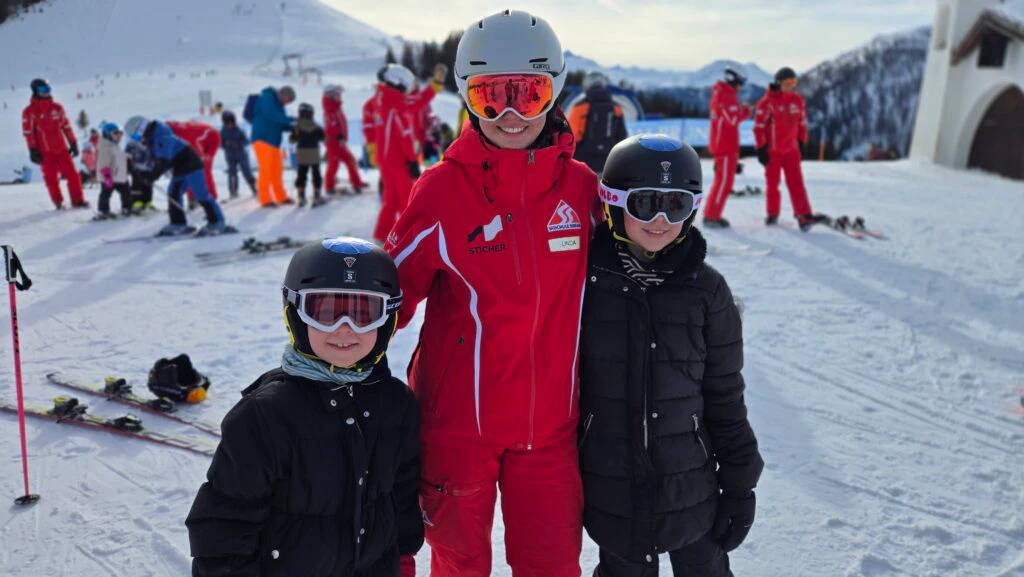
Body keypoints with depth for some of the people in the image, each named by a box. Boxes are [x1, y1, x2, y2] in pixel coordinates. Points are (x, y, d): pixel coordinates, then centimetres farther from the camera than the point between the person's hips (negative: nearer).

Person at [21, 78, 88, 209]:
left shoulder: (57, 108, 9)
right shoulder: (30, 112, -3)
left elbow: (66, 126, 13)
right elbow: (28, 132, -5)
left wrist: (73, 143, 10)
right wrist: (33, 150, -9)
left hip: (62, 148, 3)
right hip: (45, 151, -3)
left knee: (72, 175, -1)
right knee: (51, 178, 2)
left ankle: (77, 200, 6)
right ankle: (58, 203, 12)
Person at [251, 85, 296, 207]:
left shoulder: (278, 104, 21)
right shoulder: (267, 98, -6)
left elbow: (280, 125, 17)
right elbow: (272, 115, -21)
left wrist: (294, 127, 0)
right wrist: (291, 120, -22)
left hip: (273, 141, 9)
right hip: (262, 139, -9)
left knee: (277, 170, 8)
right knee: (266, 169, -11)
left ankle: (281, 197, 17)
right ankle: (265, 200, -8)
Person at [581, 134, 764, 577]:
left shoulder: (706, 289, -7)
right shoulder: (585, 279, -9)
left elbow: (725, 394, 0)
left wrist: (740, 481, 2)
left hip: (690, 481, 1)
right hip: (610, 486, 0)